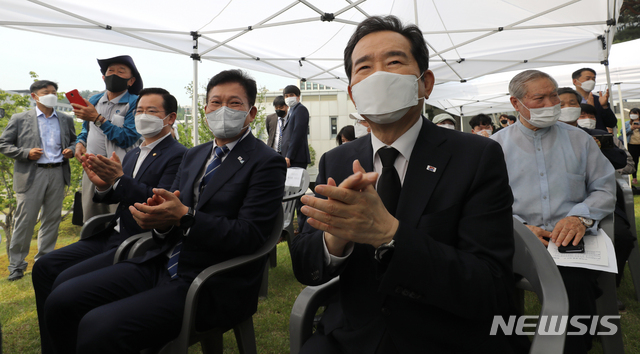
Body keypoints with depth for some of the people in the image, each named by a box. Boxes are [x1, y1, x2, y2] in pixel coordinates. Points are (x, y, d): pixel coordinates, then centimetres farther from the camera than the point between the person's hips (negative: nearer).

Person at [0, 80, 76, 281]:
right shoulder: (20, 119, 3)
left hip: (58, 173, 3)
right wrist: (26, 153, -13)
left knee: (52, 219, 7)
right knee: (25, 220, -1)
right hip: (31, 175, -3)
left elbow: (74, 141, 22)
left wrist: (71, 150, -1)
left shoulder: (66, 120, 13)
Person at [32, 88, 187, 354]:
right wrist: (103, 184, -8)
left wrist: (119, 179, -30)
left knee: (66, 282, -19)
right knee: (44, 267, 5)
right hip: (113, 235, 9)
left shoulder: (178, 156, -13)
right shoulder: (134, 154, 16)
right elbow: (116, 197, 14)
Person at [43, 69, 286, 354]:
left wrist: (183, 216, -25)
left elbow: (249, 237, -16)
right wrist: (160, 220, -10)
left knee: (98, 328, -22)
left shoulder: (267, 163, -8)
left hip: (211, 286, -7)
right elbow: (172, 206, 15)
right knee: (61, 300, -4)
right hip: (163, 264, 7)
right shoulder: (194, 155, 16)